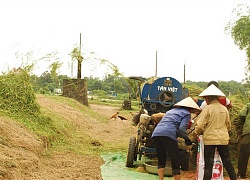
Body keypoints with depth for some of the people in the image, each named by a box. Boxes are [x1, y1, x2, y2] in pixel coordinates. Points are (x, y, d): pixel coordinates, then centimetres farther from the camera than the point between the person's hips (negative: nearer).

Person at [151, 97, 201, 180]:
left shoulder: (171, 111, 32)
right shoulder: (186, 113, 11)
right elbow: (182, 128, -5)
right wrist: (187, 139, 10)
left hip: (156, 134, 7)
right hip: (168, 135, -6)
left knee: (161, 160, 17)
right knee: (176, 162, 3)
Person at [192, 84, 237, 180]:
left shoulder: (207, 108, -9)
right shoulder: (224, 109, 6)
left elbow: (200, 125, -11)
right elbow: (228, 125, 16)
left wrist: (196, 132, 8)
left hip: (210, 139, -5)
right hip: (223, 139, 5)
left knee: (208, 165, 0)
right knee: (228, 163, 13)